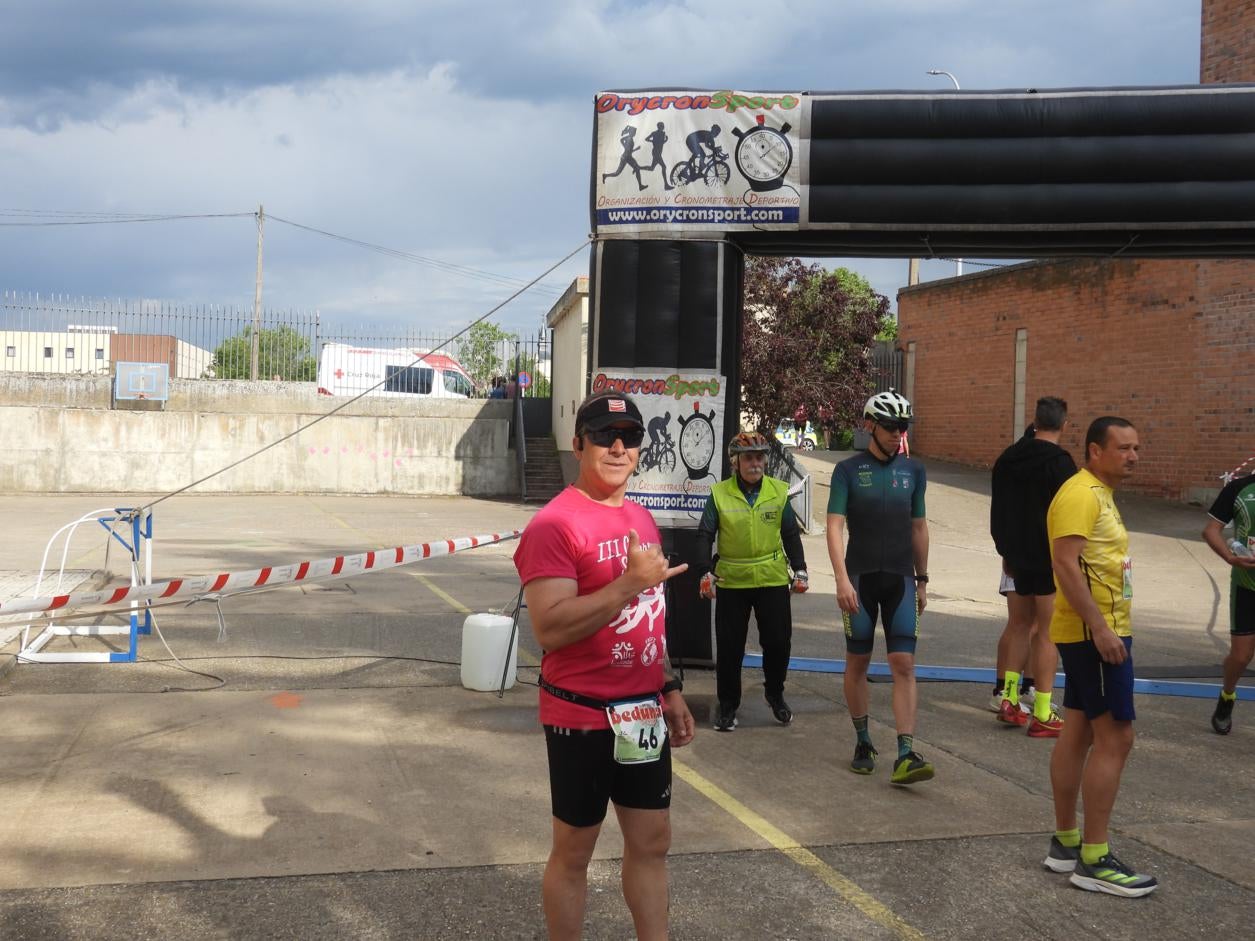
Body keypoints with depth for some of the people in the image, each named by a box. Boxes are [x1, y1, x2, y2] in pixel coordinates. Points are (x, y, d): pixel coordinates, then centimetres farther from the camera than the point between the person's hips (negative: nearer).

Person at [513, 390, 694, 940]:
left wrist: (669, 690, 18)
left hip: (643, 713, 8)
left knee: (651, 840, 16)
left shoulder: (641, 519, 9)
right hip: (583, 716, -7)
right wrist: (630, 582, -29)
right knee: (574, 850, 8)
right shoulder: (554, 524, -17)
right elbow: (549, 629, -26)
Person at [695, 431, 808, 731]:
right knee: (729, 646, 2)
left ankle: (775, 695, 29)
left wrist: (799, 570, 6)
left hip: (773, 579, 2)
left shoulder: (778, 492, 3)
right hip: (731, 582, -1)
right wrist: (706, 572, -13)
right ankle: (727, 704, 17)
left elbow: (791, 534, 11)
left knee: (778, 641, 5)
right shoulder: (719, 494, -4)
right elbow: (704, 536, -2)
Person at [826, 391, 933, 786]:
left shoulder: (913, 470, 7)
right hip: (860, 578, -2)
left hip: (900, 579, 2)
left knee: (904, 665, -6)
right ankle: (863, 742, 23)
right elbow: (835, 526, -10)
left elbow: (918, 527, 14)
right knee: (858, 662, 7)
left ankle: (905, 756, -9)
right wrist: (842, 579, -20)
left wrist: (922, 579, 16)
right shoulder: (848, 470, -3)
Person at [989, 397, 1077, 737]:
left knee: (1018, 624, 17)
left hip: (1017, 556, 6)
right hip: (1051, 559, -6)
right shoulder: (1060, 463, -14)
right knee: (1047, 632, -2)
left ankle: (1008, 698, 14)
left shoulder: (1007, 459, 7)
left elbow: (998, 511, 15)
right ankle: (1042, 715, -1)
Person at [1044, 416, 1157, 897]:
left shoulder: (1100, 495, 17)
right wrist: (1100, 627, -27)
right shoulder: (1080, 494, -15)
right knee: (1115, 737, -9)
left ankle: (1064, 843, 20)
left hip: (1098, 633, 10)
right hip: (1093, 634, -10)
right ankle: (1094, 860, -5)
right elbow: (1065, 563, -24)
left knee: (1077, 733, 12)